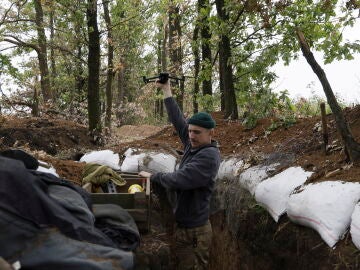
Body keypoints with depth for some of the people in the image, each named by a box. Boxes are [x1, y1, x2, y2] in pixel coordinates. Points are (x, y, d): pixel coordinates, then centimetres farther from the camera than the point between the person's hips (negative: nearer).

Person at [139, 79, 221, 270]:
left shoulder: (209, 156, -19)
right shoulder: (193, 145, 5)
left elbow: (179, 179, -25)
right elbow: (178, 120, 12)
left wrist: (153, 177, -9)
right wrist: (167, 91, 16)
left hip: (194, 231, -8)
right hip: (182, 225, 8)